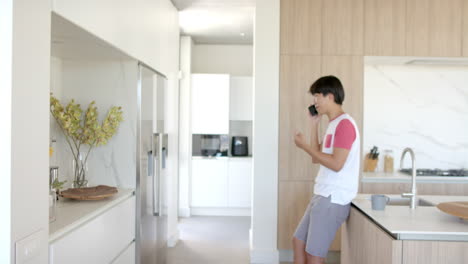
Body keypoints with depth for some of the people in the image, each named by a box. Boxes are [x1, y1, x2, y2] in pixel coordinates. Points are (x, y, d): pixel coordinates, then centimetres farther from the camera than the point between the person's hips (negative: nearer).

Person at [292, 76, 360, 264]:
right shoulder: (333, 124, 15)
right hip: (322, 197, 10)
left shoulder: (344, 124, -16)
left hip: (333, 199, -10)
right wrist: (314, 125, 12)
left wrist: (305, 146, -15)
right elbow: (316, 159, 16)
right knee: (298, 241, 19)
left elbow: (336, 164, -24)